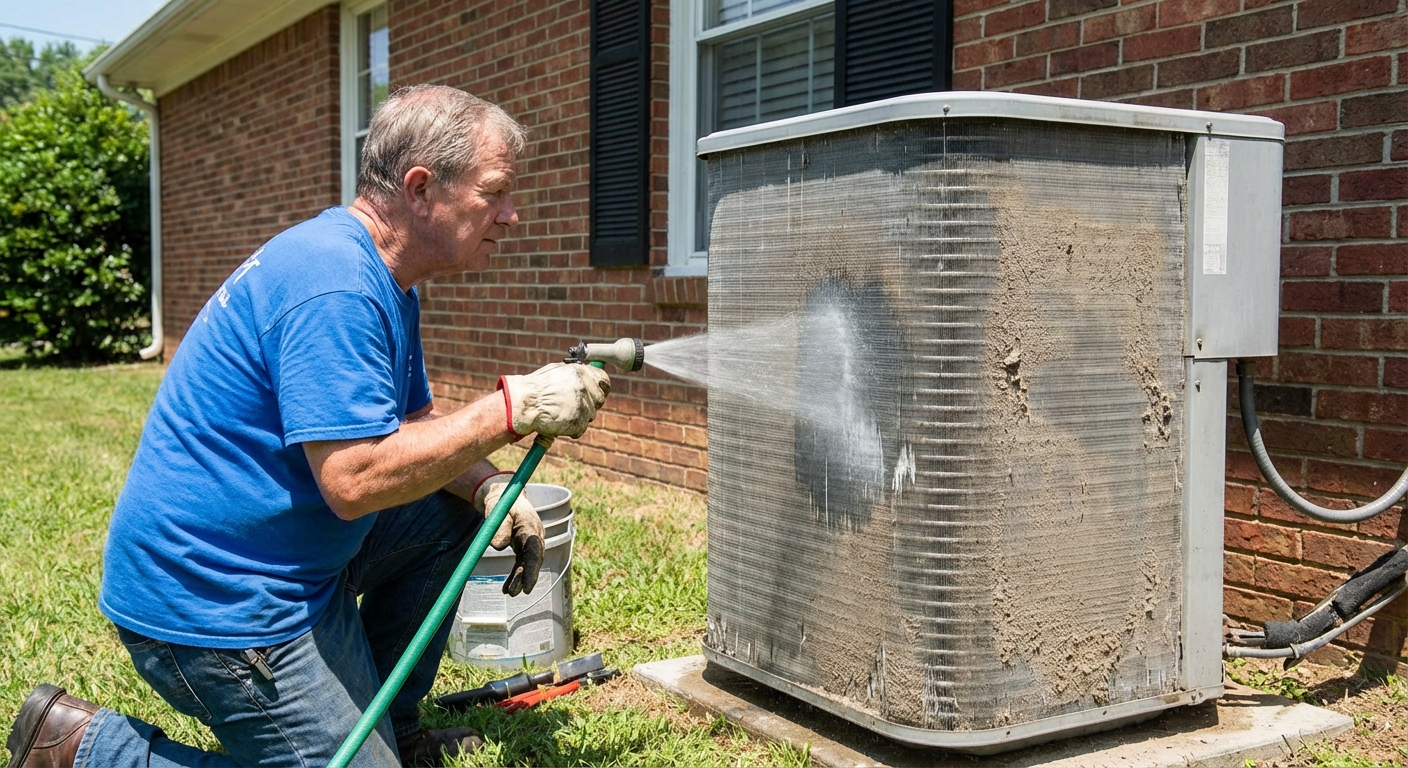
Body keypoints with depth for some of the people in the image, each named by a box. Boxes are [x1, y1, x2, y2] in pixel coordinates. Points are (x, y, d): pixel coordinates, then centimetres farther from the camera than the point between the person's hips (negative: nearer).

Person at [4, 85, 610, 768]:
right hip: (214, 601, -10)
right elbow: (355, 479, -29)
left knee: (454, 510, 14)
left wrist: (490, 488, -4)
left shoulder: (382, 278, 10)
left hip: (284, 557, 10)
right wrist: (512, 409, -24)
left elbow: (413, 424, 14)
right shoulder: (334, 284, -24)